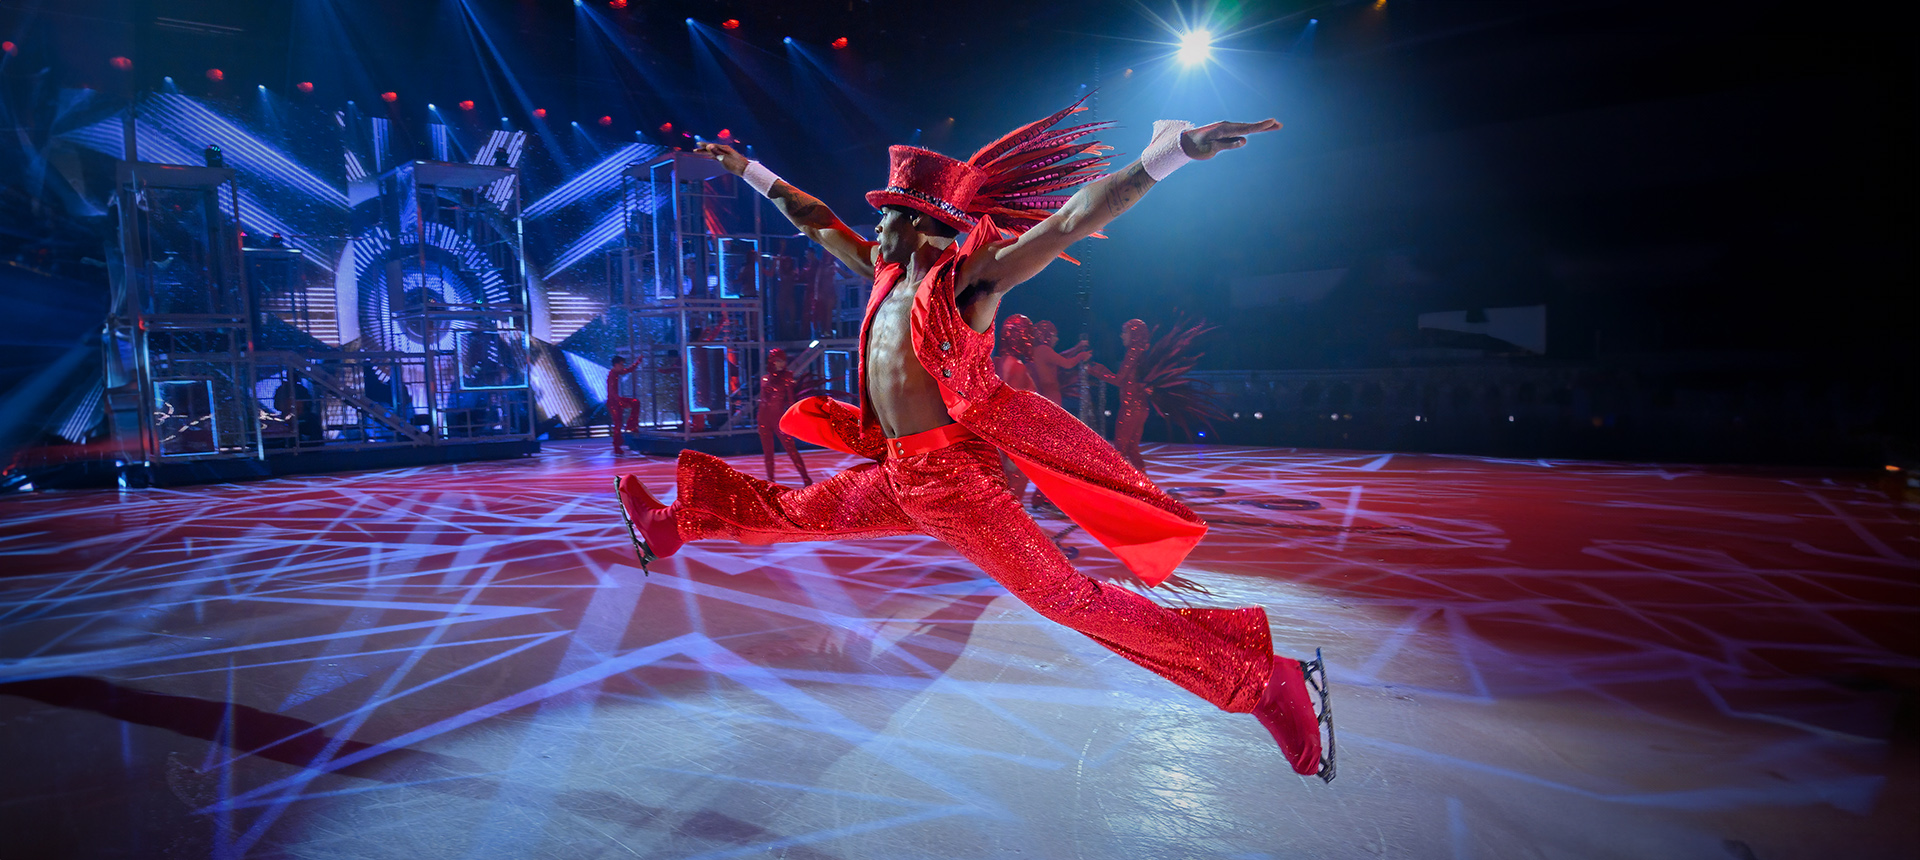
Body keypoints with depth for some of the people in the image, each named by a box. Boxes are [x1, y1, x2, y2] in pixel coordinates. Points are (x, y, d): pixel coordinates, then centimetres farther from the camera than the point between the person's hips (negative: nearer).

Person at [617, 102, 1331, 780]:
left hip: (955, 478, -7)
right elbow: (818, 222, 26)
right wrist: (748, 171, 34)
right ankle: (673, 526, 46)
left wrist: (1167, 153, -35)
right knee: (794, 512, 23)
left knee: (1074, 601, -8)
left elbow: (1071, 219, -22)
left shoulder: (968, 279, -11)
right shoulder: (891, 273, 12)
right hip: (900, 475, 8)